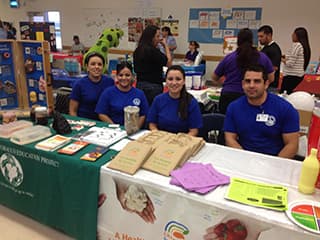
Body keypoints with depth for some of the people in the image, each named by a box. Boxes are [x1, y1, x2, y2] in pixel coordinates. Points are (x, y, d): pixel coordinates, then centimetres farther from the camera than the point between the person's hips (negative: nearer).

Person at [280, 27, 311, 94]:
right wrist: (286, 57, 13)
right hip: (299, 75, 10)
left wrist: (283, 60, 1)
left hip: (292, 75, -10)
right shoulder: (304, 46, 13)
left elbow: (290, 63, -16)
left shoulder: (296, 45, -14)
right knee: (287, 93, 16)